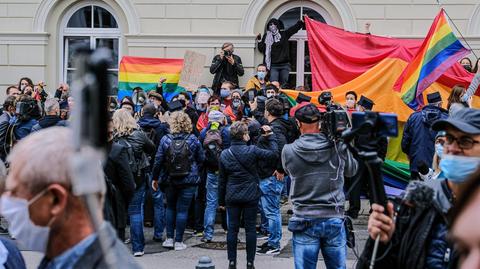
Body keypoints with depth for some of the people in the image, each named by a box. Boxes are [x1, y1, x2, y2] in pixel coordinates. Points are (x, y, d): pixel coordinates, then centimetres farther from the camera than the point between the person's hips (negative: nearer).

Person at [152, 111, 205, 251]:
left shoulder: (165, 139, -7)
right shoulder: (193, 140, -7)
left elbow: (158, 160, -4)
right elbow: (201, 158, 1)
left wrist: (155, 178, 6)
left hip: (169, 180, 1)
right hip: (189, 181, -1)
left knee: (170, 207, 18)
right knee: (182, 209, 4)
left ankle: (169, 238, 17)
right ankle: (178, 241, 8)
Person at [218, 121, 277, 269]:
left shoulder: (224, 154, 0)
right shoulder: (252, 151, -12)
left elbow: (222, 180, 4)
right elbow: (273, 153, -8)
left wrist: (221, 200, 11)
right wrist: (270, 136, 4)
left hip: (232, 197, 2)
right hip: (251, 196, -2)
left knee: (232, 229, 8)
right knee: (250, 228, 5)